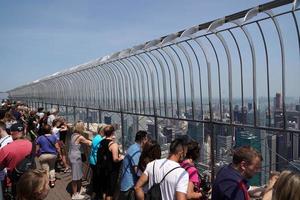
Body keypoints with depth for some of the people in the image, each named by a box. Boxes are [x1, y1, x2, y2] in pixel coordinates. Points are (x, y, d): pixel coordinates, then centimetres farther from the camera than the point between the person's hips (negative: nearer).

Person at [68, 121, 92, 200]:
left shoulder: (74, 135, 5)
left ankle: (79, 189, 41)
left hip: (73, 156, 9)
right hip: (76, 157, -9)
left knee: (79, 173, 23)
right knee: (75, 176, 4)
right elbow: (90, 143, -10)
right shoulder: (80, 137, -20)